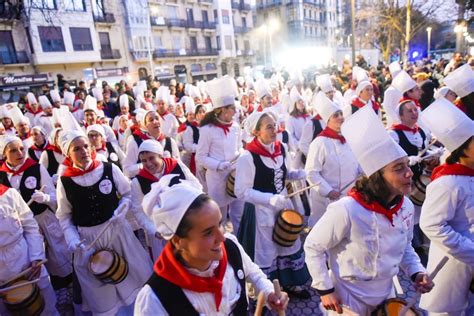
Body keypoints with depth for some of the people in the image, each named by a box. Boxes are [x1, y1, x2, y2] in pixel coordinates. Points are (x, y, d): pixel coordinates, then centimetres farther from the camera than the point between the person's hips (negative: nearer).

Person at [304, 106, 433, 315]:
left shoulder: (406, 206, -10)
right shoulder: (346, 210, -31)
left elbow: (404, 247, 9)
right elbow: (313, 247, -18)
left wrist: (416, 272, -7)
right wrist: (324, 289, -15)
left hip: (387, 294, 7)